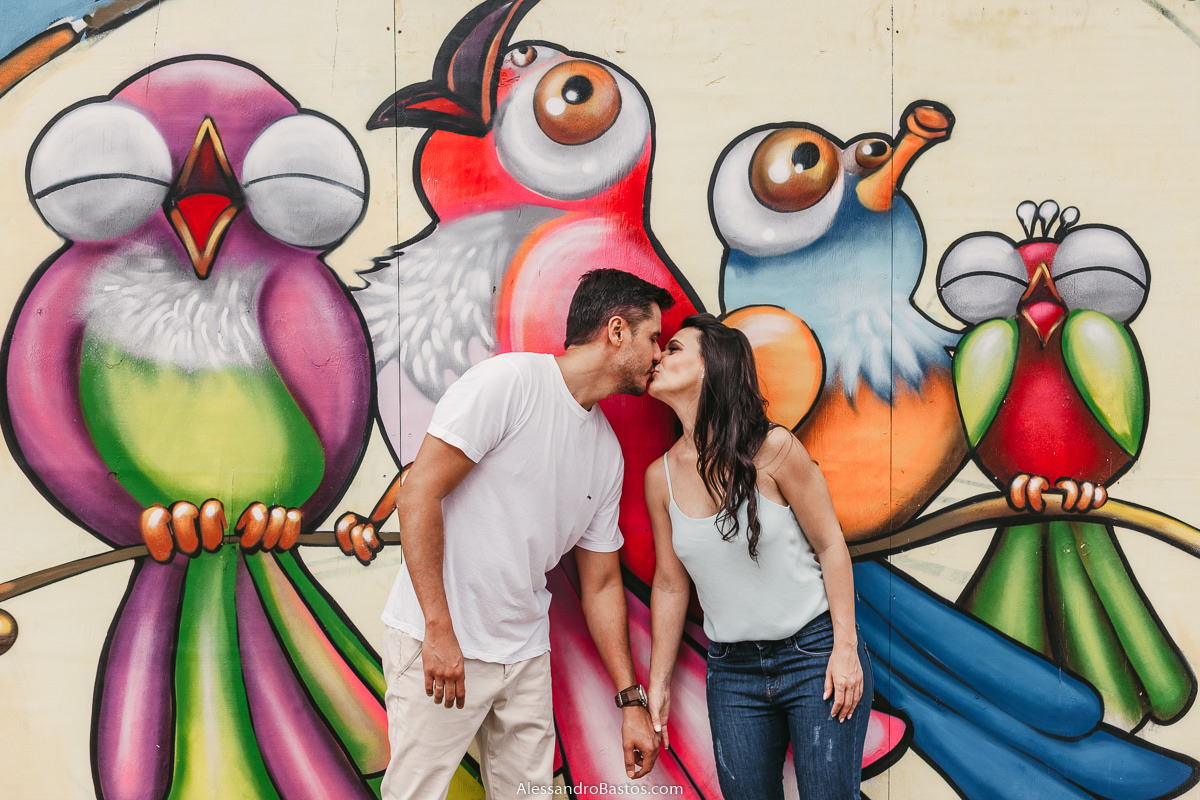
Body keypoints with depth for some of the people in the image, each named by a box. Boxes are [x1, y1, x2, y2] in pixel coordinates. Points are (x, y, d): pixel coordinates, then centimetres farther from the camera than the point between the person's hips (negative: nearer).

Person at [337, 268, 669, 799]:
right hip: (439, 645, -7)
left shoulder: (608, 452, 10)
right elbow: (418, 492, -17)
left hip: (525, 653, 7)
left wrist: (631, 701, 11)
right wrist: (440, 630, -20)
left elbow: (601, 585, 15)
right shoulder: (510, 381, -13)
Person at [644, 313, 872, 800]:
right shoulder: (661, 477, 0)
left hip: (815, 653, -3)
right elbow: (670, 584, 8)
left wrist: (846, 647, -10)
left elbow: (830, 545, -6)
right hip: (732, 672, 4)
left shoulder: (773, 449, -12)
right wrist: (658, 681, 9)